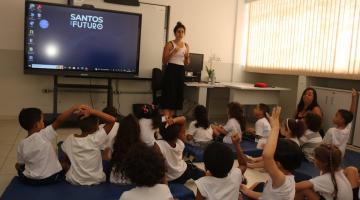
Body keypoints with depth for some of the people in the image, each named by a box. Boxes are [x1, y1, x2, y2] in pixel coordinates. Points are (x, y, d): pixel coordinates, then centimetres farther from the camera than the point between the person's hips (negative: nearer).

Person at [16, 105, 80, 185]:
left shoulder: (22, 144, -8)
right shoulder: (44, 135, -21)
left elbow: (20, 164, 1)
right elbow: (58, 121, -29)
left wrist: (17, 165, 24)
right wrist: (74, 108, -28)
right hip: (52, 177, -3)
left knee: (20, 167, 33)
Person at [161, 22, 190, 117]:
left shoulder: (186, 45, 12)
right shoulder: (170, 44, -4)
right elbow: (164, 62, -7)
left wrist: (187, 57, -4)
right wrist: (173, 52, -19)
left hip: (181, 71, 6)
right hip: (171, 70, -6)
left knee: (178, 95, 5)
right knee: (169, 94, -10)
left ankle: (171, 118, 14)